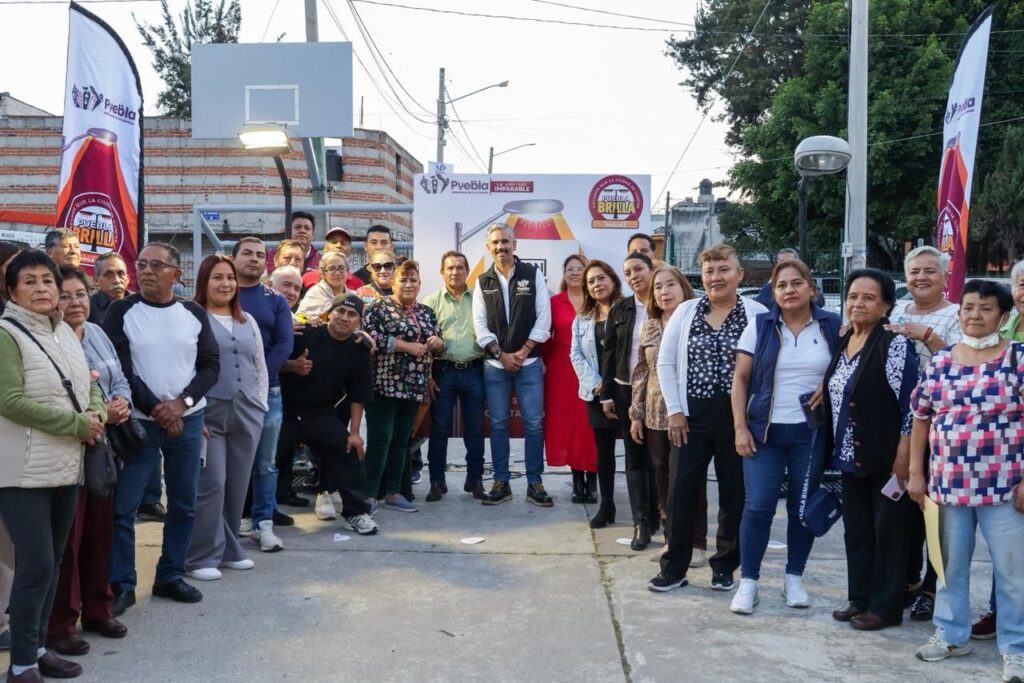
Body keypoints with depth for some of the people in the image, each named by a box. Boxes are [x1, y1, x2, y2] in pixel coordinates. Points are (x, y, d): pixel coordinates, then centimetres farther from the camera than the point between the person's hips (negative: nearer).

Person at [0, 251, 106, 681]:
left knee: (52, 562, 13)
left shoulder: (65, 333, 11)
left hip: (66, 467, 7)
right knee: (36, 564, -8)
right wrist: (77, 423, -17)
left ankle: (38, 647, 25)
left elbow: (89, 386, 16)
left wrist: (97, 414, -6)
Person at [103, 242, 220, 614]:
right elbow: (119, 369, -9)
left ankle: (170, 576, 24)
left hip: (188, 421, 3)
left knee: (184, 504, 10)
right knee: (122, 507, -3)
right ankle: (121, 585, 10)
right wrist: (156, 409, -14)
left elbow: (211, 365, 2)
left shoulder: (194, 313, 4)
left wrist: (181, 403, -13)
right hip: (138, 421, -3)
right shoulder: (121, 312, -4)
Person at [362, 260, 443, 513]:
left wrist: (438, 343, -4)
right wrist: (408, 346, -17)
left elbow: (438, 347, 21)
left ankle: (393, 493, 19)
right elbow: (371, 338, -18)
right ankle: (368, 494, -2)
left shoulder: (426, 312, 16)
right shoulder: (378, 308, -3)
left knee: (401, 441, 11)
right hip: (384, 385, -6)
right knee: (379, 440, -7)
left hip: (413, 387, 6)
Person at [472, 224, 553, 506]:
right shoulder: (482, 281, 7)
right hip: (494, 364, 2)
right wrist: (501, 354, -9)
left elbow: (543, 317, -4)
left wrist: (523, 351, -10)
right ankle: (501, 483, 14)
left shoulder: (533, 274, 2)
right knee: (498, 424, 6)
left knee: (534, 424, 0)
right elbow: (480, 323, 2)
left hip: (529, 361, -2)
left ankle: (534, 483, 10)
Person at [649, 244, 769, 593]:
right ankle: (674, 568, 15)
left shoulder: (757, 314, -4)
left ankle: (724, 567, 24)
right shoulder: (686, 311, 3)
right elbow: (666, 362, 5)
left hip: (738, 417, -1)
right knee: (682, 492, 3)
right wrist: (674, 410, 0)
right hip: (692, 415, 2)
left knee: (734, 493, 8)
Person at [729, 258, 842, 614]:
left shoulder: (832, 327, 1)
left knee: (803, 507, 8)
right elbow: (740, 379, 1)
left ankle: (794, 578, 24)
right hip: (765, 430, 0)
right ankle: (748, 582, 7)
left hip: (812, 433, 1)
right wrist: (740, 428, -6)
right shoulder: (760, 326, 1)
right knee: (758, 506, -4)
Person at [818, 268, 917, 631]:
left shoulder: (894, 343, -13)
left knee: (887, 530, 4)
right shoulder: (844, 342, 10)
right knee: (855, 529, 14)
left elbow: (910, 401, -16)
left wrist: (904, 455, -18)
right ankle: (859, 598, 26)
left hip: (885, 458, -7)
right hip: (851, 457, 8)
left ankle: (885, 607, 14)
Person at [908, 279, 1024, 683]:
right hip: (948, 483, 4)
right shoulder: (939, 362, 5)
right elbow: (921, 419, 9)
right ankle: (951, 634, 31)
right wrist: (916, 473, 6)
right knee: (950, 564, 16)